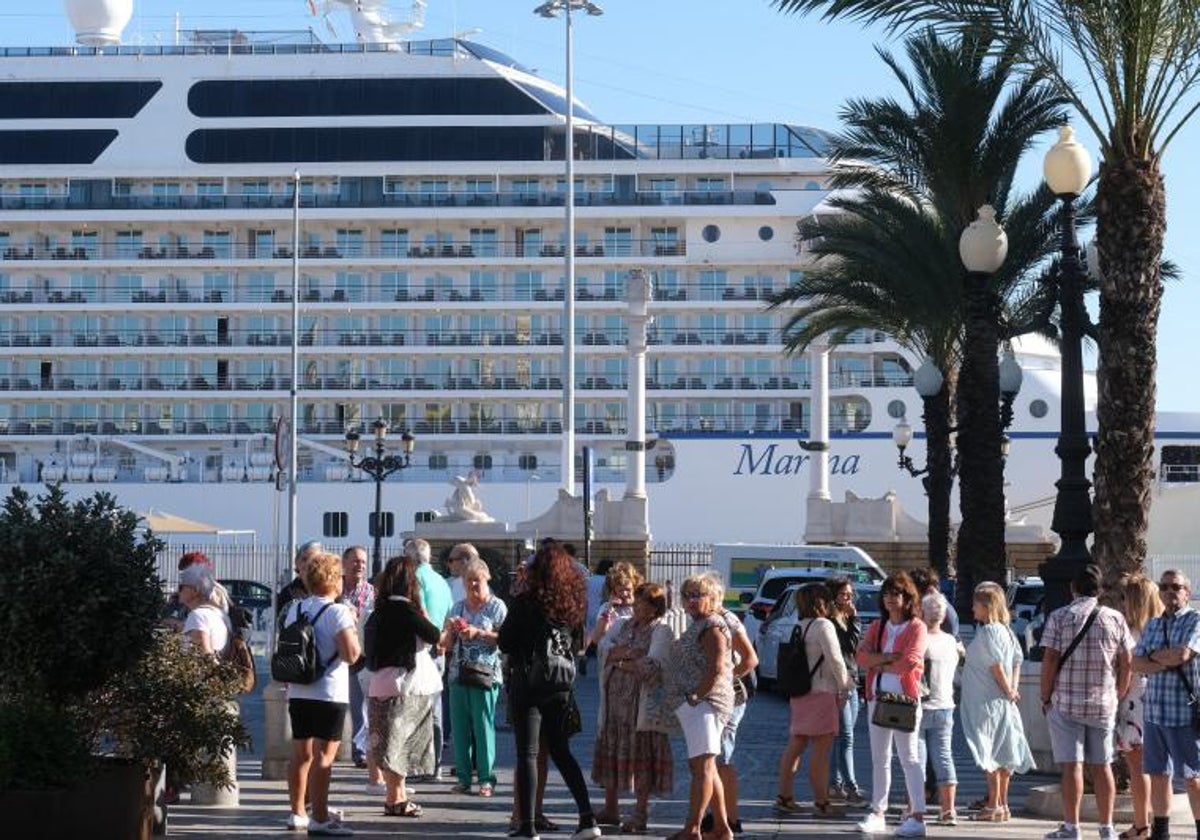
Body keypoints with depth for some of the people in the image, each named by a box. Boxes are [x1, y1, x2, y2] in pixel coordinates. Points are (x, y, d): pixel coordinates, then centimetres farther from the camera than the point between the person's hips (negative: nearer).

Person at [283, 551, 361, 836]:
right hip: (329, 694, -7)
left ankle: (297, 813, 21)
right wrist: (353, 628, -2)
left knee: (301, 753, 14)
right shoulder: (338, 612, -12)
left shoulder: (294, 609, 9)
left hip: (298, 693, 7)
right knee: (323, 756, -6)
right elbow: (351, 654, -18)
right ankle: (320, 819, -8)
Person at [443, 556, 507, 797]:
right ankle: (463, 777, 11)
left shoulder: (497, 607, 1)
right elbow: (445, 644, 16)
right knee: (460, 727, 4)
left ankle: (486, 778, 0)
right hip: (458, 674, 5)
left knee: (483, 727, -5)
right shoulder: (457, 608, 15)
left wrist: (479, 633, -14)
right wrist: (451, 629, -4)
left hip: (485, 675, -5)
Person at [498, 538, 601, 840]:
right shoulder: (573, 602, 1)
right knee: (561, 751, 15)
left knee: (527, 753, 1)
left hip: (528, 683, -5)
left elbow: (504, 643, -6)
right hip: (561, 687, 5)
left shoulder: (525, 602, -13)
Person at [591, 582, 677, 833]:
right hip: (615, 699, 7)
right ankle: (611, 809, 21)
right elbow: (606, 653, 7)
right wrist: (630, 654, -12)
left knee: (640, 755, -4)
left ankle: (640, 815, 2)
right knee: (611, 752, 10)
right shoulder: (626, 626, 17)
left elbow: (653, 666, -17)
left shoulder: (661, 631, -5)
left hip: (641, 703, -7)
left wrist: (620, 661, -6)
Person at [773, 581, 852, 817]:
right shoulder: (823, 625, -11)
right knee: (821, 749, -4)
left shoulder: (798, 628, 12)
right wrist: (845, 687, -1)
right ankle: (821, 802, -3)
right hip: (821, 693, -8)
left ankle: (783, 797, 12)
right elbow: (835, 660, -13)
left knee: (795, 746, 11)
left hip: (799, 693, 8)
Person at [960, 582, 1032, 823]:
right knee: (1002, 755, 12)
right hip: (1002, 703, 9)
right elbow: (1017, 660, 14)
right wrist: (1013, 688, 5)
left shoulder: (987, 632, -15)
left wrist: (1007, 691, -13)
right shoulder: (1004, 630, 13)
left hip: (988, 701, -9)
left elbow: (996, 665, -21)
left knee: (989, 754, -6)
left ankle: (993, 806, -5)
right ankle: (1002, 805, 16)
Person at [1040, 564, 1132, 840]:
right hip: (1104, 704, 3)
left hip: (1066, 703, -3)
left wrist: (1045, 698, 1)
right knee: (1102, 766, 9)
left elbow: (1050, 661, -8)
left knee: (1072, 765, -2)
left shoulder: (1059, 617, -5)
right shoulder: (1115, 619, 3)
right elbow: (1126, 663, 5)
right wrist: (1119, 695, 17)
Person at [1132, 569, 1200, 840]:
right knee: (1158, 775, 11)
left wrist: (1155, 656, -1)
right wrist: (1165, 664, -11)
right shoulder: (1152, 625, 15)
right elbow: (1137, 664, 6)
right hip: (1154, 712, 6)